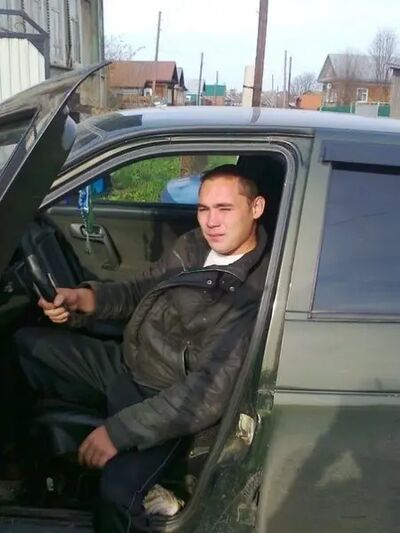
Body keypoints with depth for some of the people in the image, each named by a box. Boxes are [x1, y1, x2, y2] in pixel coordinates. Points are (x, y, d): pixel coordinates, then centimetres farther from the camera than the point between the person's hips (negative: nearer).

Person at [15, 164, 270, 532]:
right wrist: (82, 297, -9)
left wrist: (120, 429, -29)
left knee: (115, 493, -33)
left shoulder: (259, 291, -24)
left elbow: (211, 390, -29)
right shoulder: (192, 246, 1)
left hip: (168, 403, -8)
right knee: (26, 341, 7)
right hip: (122, 365, 8)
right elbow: (138, 292, 12)